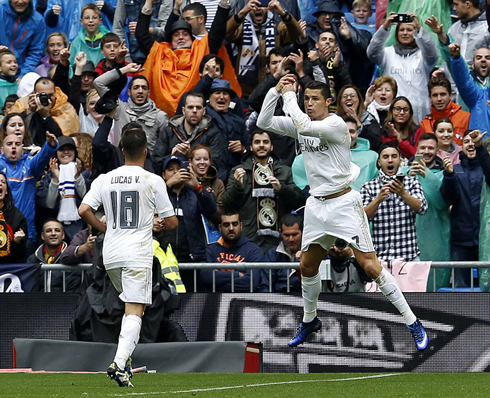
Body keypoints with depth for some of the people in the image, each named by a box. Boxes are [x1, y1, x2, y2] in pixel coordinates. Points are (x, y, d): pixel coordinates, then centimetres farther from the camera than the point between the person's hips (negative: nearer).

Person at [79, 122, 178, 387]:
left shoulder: (104, 180, 5)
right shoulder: (153, 181, -4)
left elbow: (84, 211, -4)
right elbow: (171, 222, -2)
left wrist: (105, 228, 12)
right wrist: (160, 224, 21)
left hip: (110, 255, 5)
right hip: (138, 255, -5)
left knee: (131, 304, 26)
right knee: (135, 311, -8)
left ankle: (125, 356, 17)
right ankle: (120, 363, -25)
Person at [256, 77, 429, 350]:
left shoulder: (336, 124, -15)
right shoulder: (301, 124, 6)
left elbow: (303, 126, -29)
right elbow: (264, 123, 7)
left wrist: (289, 95, -17)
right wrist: (275, 91, -5)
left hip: (343, 203, -7)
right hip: (316, 205, 7)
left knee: (371, 266, -12)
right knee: (308, 267, 15)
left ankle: (414, 324, -9)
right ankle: (310, 321, 37)